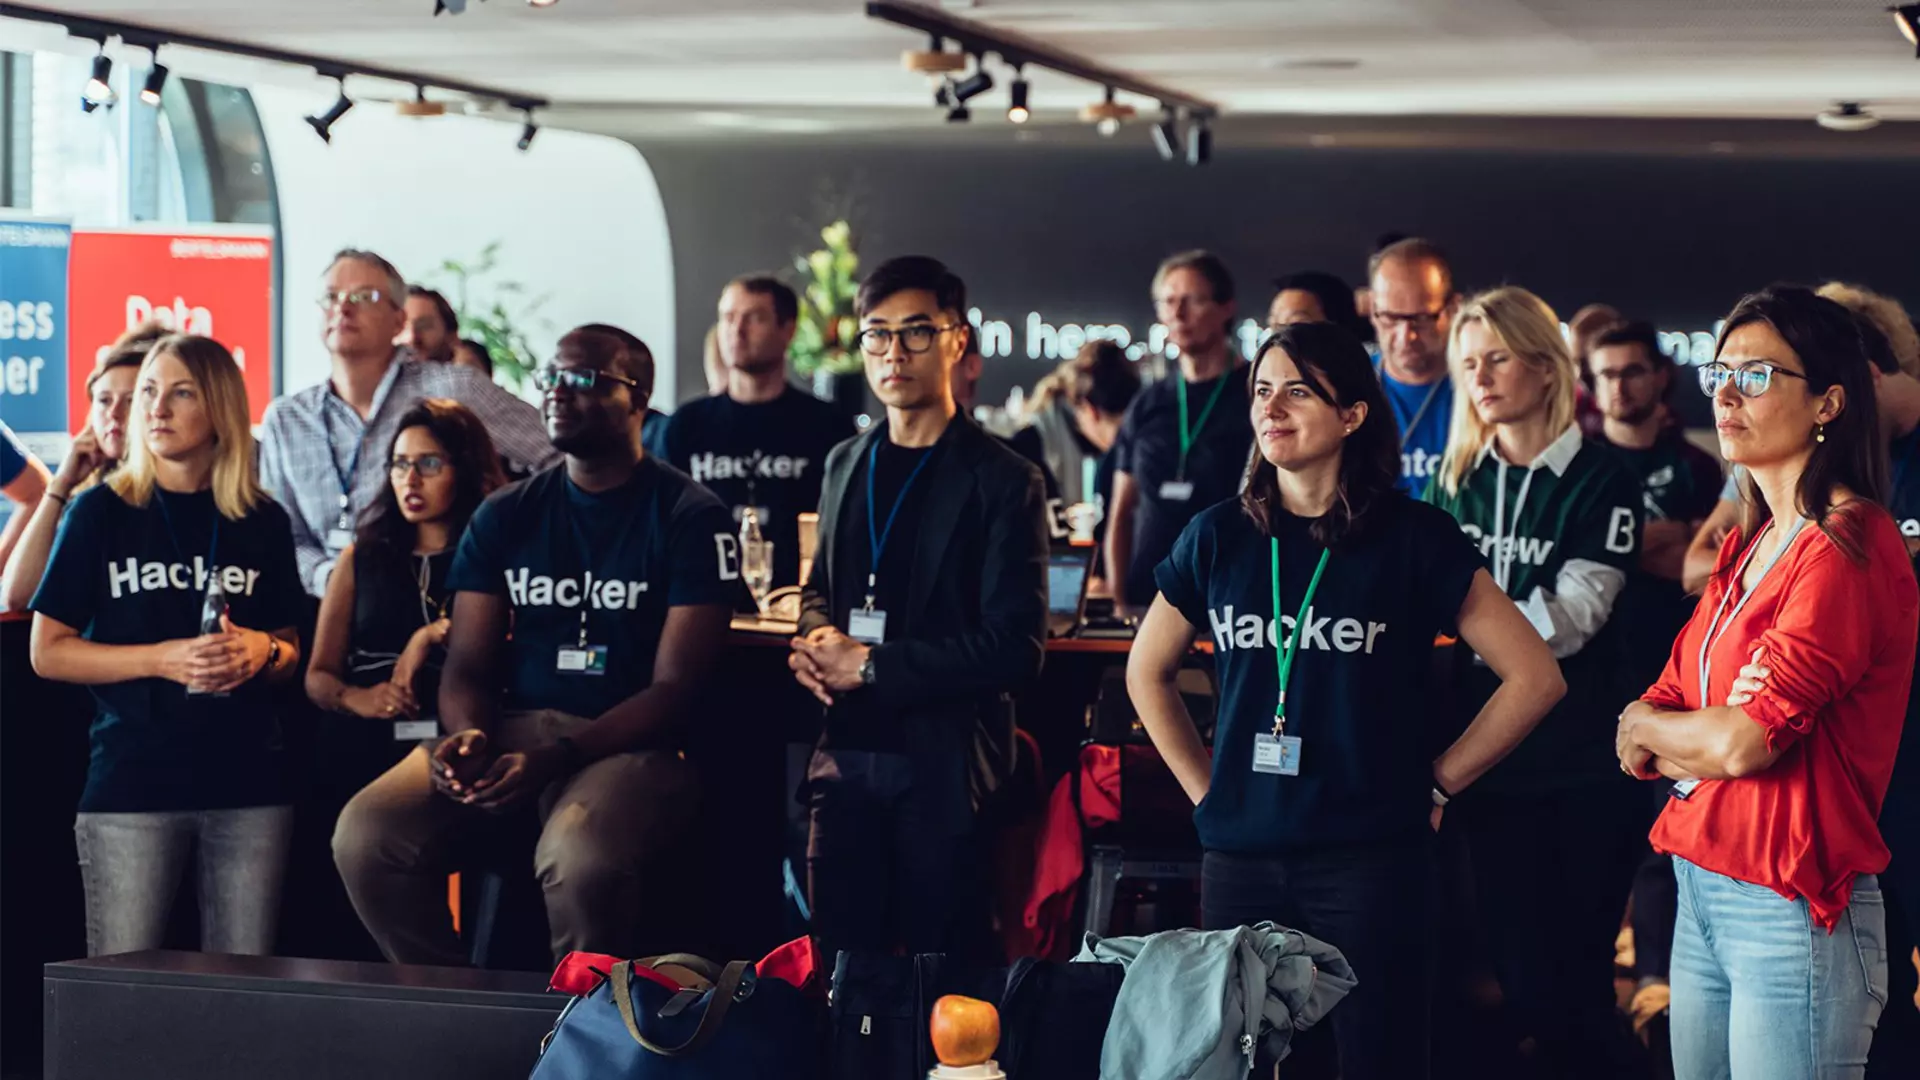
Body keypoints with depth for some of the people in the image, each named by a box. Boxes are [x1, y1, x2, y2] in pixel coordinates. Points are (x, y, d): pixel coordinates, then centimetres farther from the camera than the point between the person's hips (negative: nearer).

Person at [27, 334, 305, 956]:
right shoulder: (101, 513, 3)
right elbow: (48, 653, 0)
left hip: (249, 786, 2)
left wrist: (263, 650, -6)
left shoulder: (262, 522, 10)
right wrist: (162, 658, -13)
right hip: (131, 784, -2)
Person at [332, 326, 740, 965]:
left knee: (580, 855, -38)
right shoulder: (504, 517, 14)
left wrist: (554, 759, -21)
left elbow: (675, 688, -8)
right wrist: (467, 737, -15)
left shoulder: (692, 519, -1)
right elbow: (468, 665, 10)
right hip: (512, 726, 5)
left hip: (630, 742, -5)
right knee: (365, 835, -20)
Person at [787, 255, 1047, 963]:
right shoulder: (846, 464, 12)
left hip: (942, 764, -5)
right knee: (840, 953, 9)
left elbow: (1015, 646, -13)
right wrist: (817, 640, 0)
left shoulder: (1003, 480, -7)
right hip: (845, 753, 5)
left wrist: (872, 665, -15)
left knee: (943, 964, 2)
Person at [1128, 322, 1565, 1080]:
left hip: (1370, 859, -3)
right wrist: (1206, 791, 10)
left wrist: (1436, 784, -2)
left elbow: (1535, 678, -2)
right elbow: (1148, 674, 19)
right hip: (1239, 858, 3)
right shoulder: (1219, 536, 6)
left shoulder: (1413, 538, -4)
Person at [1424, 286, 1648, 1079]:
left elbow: (1570, 617, -16)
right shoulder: (1454, 481, 8)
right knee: (1520, 976, 8)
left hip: (1584, 767, -4)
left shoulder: (1600, 479, -6)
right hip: (1490, 758, 4)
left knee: (1574, 978, 1)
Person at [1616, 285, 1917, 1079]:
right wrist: (1713, 733, -12)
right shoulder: (1747, 546, 14)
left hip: (1792, 914, -8)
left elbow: (1745, 743, -21)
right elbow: (1639, 740, 10)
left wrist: (1647, 726, -1)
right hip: (1701, 894, 8)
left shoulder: (1849, 546, -13)